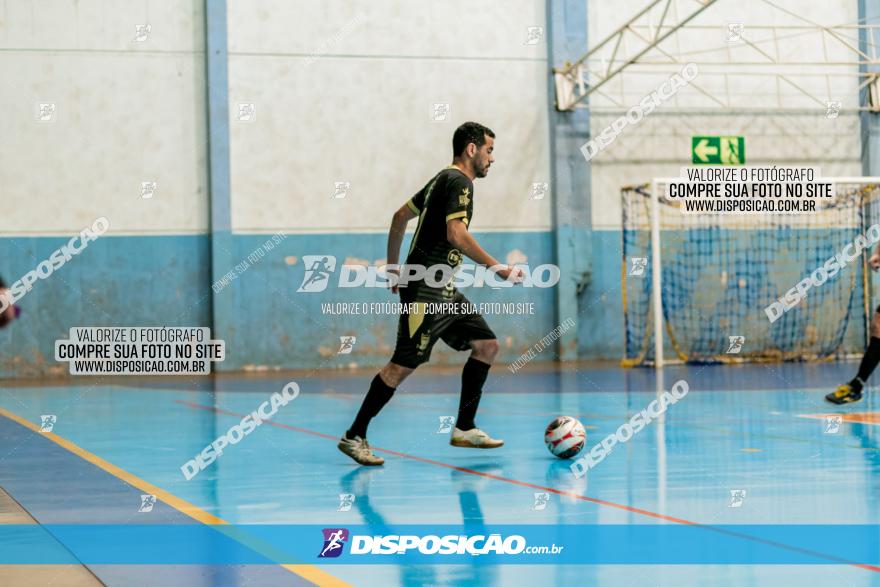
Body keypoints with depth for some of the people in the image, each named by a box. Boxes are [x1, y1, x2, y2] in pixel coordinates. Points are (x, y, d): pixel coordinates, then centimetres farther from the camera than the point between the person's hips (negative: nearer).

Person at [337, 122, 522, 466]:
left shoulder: (442, 180, 19)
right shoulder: (459, 182, -11)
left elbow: (400, 217, 24)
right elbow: (456, 234, -25)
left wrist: (393, 266, 27)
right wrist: (496, 267, -22)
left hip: (443, 291, 11)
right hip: (425, 290, -11)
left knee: (486, 345, 9)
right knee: (405, 364, -11)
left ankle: (464, 428, 12)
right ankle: (354, 436, -5)